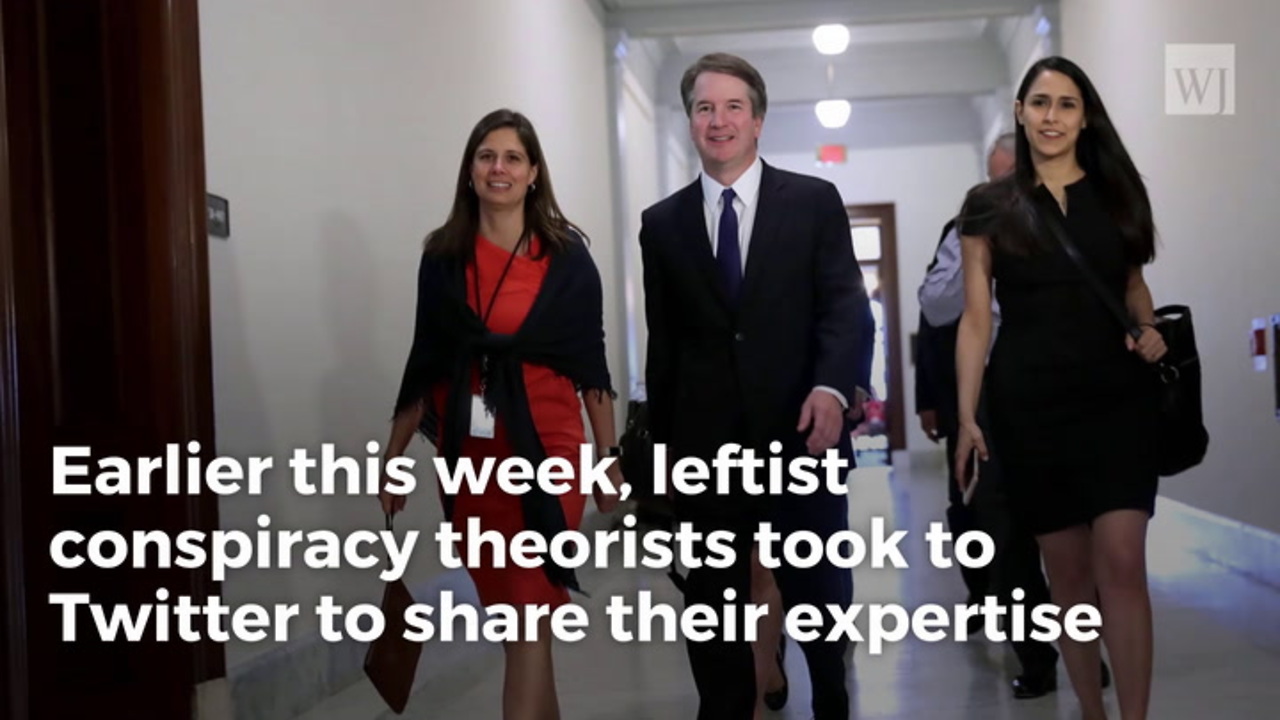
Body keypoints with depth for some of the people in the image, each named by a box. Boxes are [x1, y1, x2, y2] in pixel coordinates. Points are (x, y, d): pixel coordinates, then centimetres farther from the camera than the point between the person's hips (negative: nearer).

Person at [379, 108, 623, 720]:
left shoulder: (567, 257, 1)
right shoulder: (442, 257, 7)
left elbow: (590, 364, 3)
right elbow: (424, 365, 10)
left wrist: (610, 458, 2)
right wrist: (393, 457, 8)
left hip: (546, 448, -3)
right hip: (468, 455, 3)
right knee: (509, 617, 12)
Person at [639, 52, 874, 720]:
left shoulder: (814, 201, 2)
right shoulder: (662, 222, 9)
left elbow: (846, 306, -8)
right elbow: (664, 342, 11)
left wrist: (832, 387, -26)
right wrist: (662, 442, 9)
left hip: (801, 435, -2)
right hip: (704, 444, 2)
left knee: (820, 597, 10)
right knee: (713, 608, 11)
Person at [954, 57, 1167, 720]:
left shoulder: (1114, 192, 8)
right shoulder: (989, 206, 3)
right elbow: (976, 319, 3)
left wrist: (1150, 329, 0)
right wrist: (967, 417, -2)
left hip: (1116, 397, 1)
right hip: (1030, 406, 0)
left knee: (1121, 562, -12)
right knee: (1068, 571, 6)